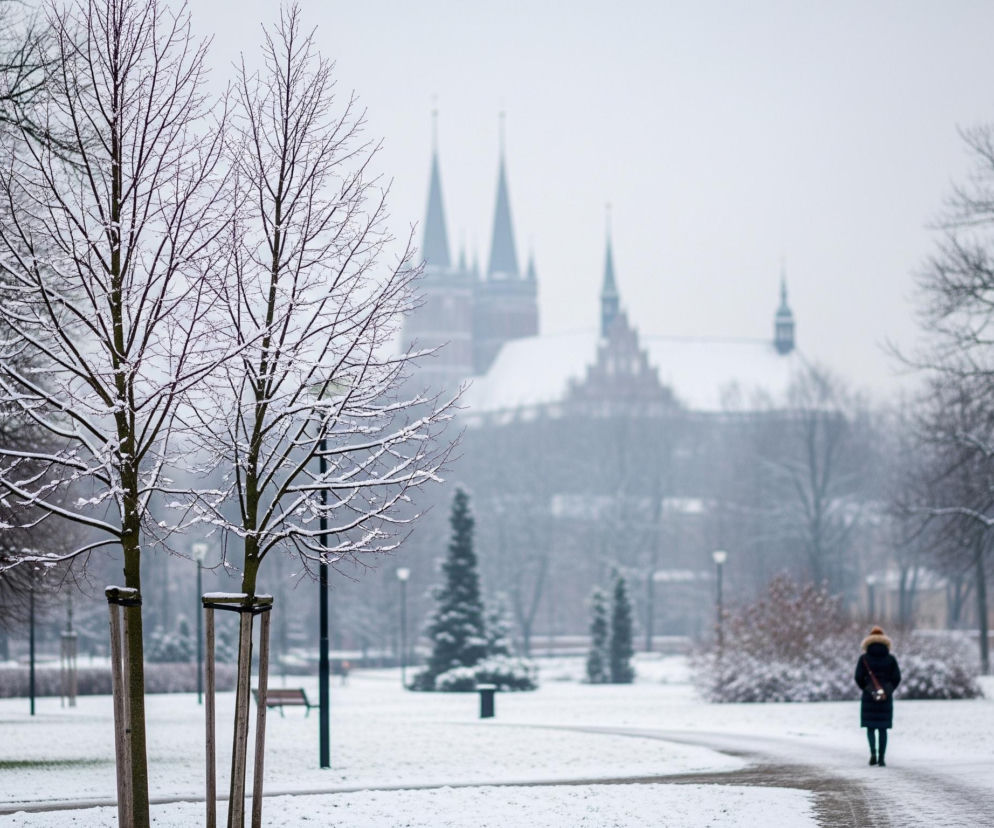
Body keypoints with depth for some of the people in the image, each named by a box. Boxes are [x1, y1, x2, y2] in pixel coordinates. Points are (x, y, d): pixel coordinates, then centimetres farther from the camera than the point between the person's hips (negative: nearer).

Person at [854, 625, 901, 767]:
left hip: (869, 697, -1)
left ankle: (873, 752, -13)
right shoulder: (890, 659, 1)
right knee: (883, 728, 7)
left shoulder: (864, 658, -2)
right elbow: (896, 677, -2)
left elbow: (859, 677, -7)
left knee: (870, 727, 9)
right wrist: (888, 690, 11)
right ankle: (881, 759, 1)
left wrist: (866, 689, 9)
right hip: (886, 697, 1)